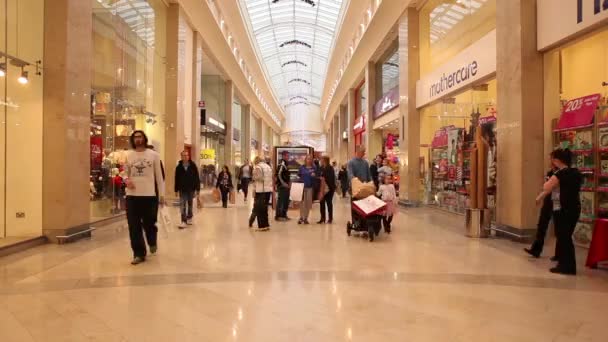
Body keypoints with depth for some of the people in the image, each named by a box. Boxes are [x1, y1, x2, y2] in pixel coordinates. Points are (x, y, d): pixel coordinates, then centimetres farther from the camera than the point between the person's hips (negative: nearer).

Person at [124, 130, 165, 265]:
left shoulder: (153, 155, 1)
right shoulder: (128, 155, 6)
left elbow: (159, 175, 3)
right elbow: (125, 173, 14)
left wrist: (162, 194, 0)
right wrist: (127, 180, -10)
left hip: (149, 195, -2)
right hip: (132, 195, 2)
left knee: (149, 223, 7)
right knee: (134, 226, 2)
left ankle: (152, 243, 39)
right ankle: (139, 254, 13)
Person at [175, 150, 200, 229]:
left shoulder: (193, 166, -2)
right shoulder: (179, 167, 0)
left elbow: (197, 178, -2)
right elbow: (177, 179, 2)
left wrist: (198, 189, -5)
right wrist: (176, 190, 1)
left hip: (191, 189, 0)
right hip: (182, 189, 0)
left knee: (190, 204, 13)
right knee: (182, 205, -7)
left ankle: (189, 218, 30)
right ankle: (183, 221, -8)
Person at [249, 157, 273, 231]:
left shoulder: (257, 167, -5)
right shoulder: (268, 166, 16)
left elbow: (257, 179, -12)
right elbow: (271, 178, 13)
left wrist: (254, 191, -5)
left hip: (260, 190, -7)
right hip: (268, 190, 7)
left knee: (259, 208, 0)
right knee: (265, 208, 14)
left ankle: (262, 226, 0)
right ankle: (266, 225, 17)